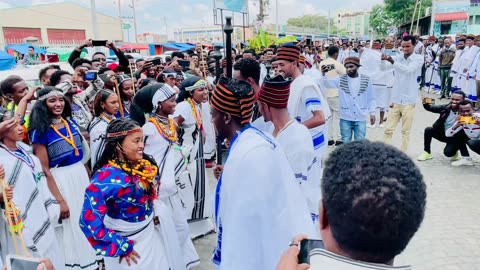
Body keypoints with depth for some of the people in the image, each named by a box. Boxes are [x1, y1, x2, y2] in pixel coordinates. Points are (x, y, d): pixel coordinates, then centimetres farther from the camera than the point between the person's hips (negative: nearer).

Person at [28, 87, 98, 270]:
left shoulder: (71, 122, 4)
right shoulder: (40, 131, -13)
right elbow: (45, 171, -14)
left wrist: (89, 178, 12)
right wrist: (59, 200, -14)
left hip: (81, 175, 6)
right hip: (60, 181, -6)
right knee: (71, 224, 8)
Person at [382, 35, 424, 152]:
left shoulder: (419, 59, -6)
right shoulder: (397, 57, 6)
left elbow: (409, 70, -25)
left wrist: (392, 61, -39)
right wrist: (383, 59, -22)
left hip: (408, 101, -3)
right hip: (395, 100, 3)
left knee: (405, 131, 7)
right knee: (388, 129, 2)